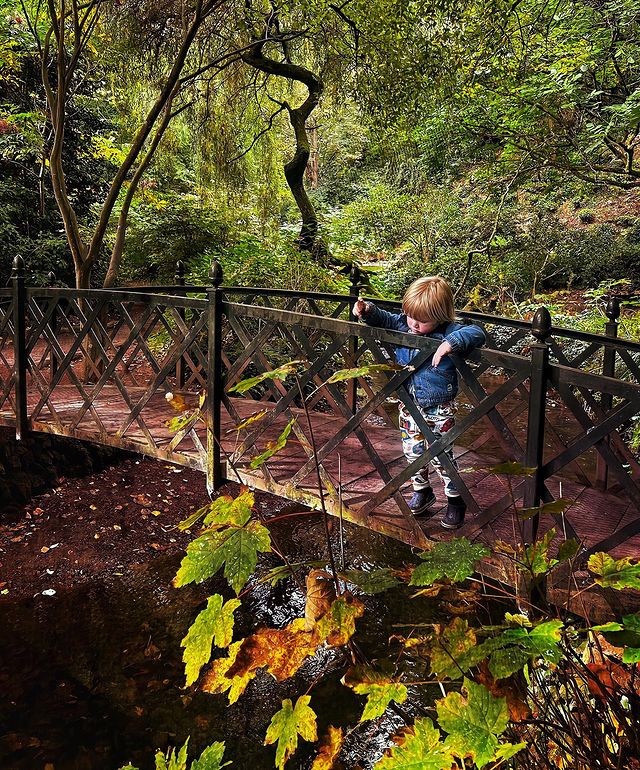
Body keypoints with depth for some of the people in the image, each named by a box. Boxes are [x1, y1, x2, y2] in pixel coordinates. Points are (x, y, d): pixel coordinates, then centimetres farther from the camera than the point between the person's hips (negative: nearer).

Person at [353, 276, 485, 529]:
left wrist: (451, 343, -45)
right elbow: (384, 319, 12)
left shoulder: (448, 332, -20)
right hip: (409, 405, 5)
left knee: (441, 456, 3)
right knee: (412, 452, 17)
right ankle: (422, 492, 40)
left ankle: (455, 500, 23)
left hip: (438, 411, -5)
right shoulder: (403, 324, -5)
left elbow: (477, 333, -32)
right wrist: (368, 311, -7)